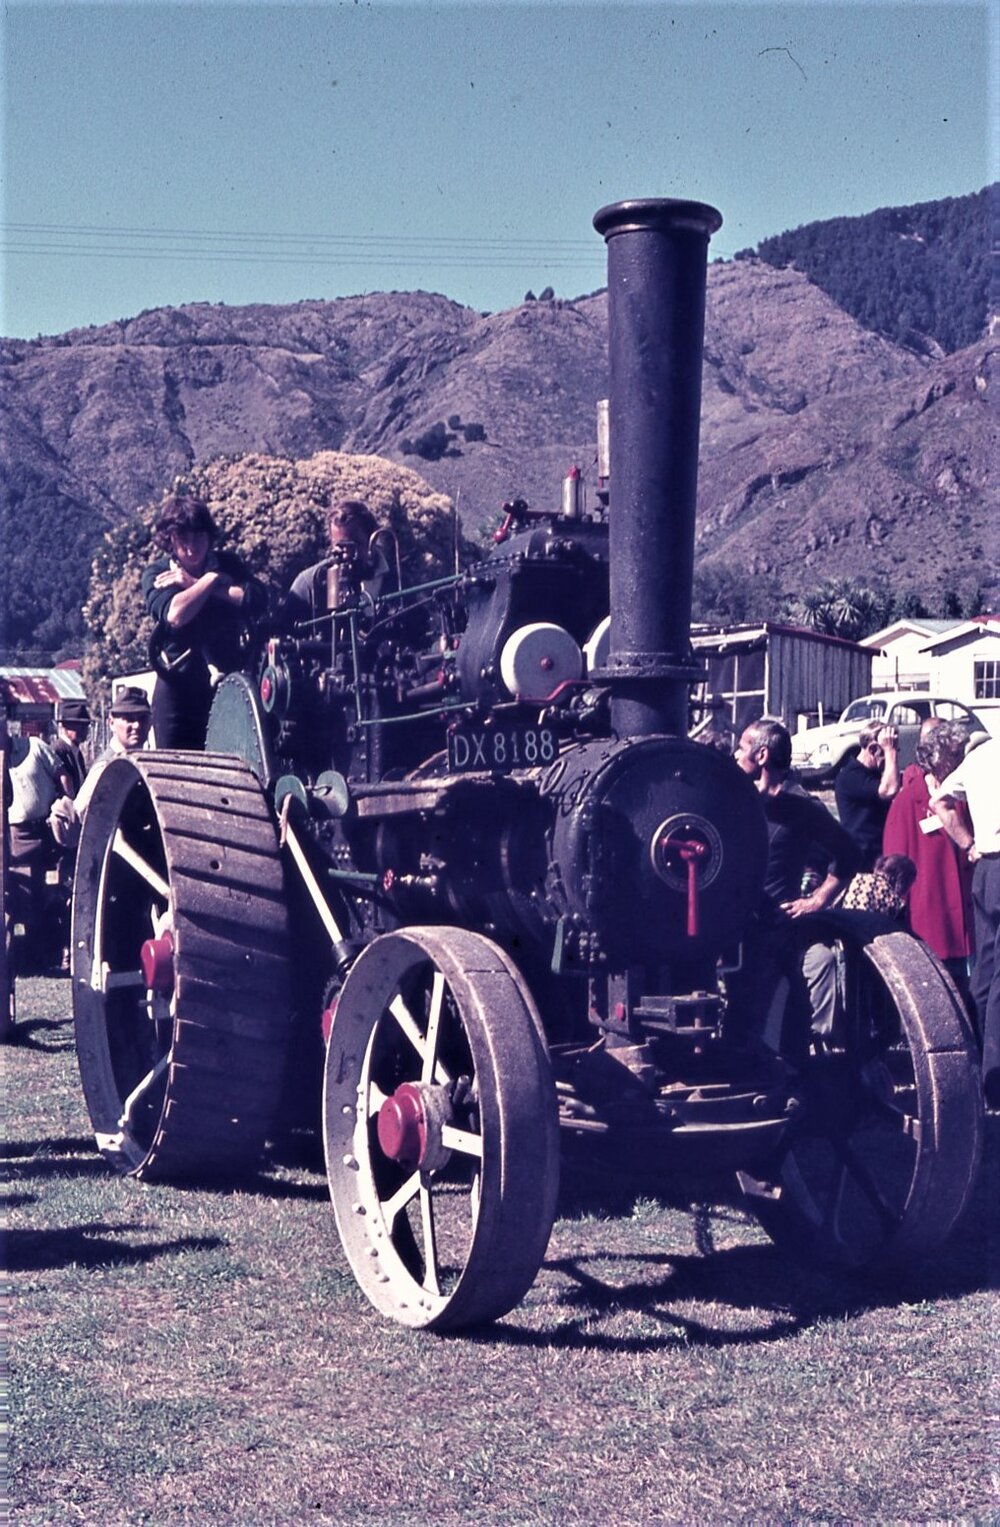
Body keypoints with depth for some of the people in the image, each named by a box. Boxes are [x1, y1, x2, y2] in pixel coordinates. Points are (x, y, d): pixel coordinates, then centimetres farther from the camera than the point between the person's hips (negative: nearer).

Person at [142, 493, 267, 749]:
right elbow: (175, 614, -21)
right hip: (178, 687, -1)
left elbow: (258, 600, -14)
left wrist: (194, 584, -12)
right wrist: (210, 580, -10)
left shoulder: (227, 564, 7)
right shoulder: (157, 574, 0)